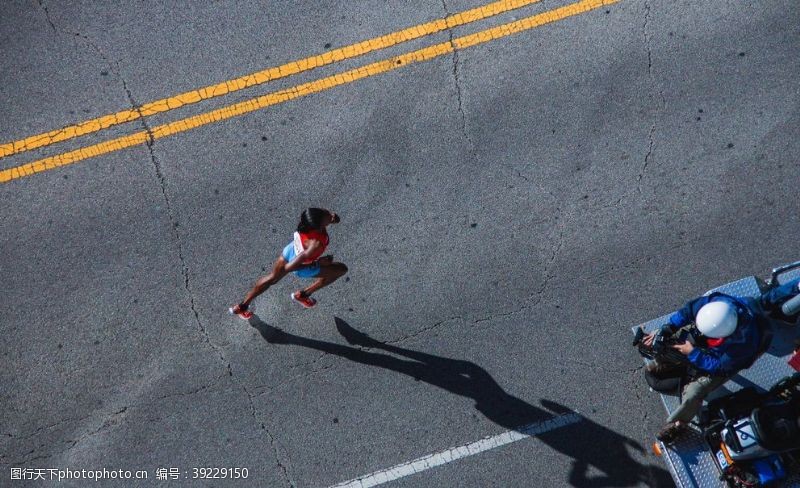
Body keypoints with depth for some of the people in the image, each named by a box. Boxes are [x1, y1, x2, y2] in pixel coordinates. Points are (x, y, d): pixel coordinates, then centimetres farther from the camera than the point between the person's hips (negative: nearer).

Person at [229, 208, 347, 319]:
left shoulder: (310, 216, -31)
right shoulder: (316, 244, -46)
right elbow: (289, 267, -39)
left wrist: (331, 216, -25)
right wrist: (318, 263, -29)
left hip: (291, 250, 6)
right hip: (302, 267, -6)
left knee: (273, 277, 31)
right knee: (341, 269, 12)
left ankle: (241, 306, 47)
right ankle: (303, 294, 25)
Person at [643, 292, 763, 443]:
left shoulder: (742, 343, -43)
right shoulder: (717, 302, -35)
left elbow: (719, 365, -27)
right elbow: (688, 310, -19)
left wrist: (693, 353, -27)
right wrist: (664, 330, -25)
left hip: (722, 364, -5)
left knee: (693, 393, -15)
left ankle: (678, 424, 10)